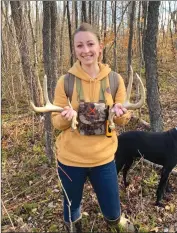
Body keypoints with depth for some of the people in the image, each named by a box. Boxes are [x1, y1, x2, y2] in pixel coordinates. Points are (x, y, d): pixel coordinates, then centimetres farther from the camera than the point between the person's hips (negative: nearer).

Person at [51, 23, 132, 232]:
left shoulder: (115, 80, -6)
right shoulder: (65, 81, -10)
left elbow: (123, 120, 2)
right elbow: (56, 122, -4)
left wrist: (120, 114, -22)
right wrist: (66, 117, -27)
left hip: (104, 158, 1)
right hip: (70, 158, 0)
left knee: (112, 214, 17)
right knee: (71, 207, 22)